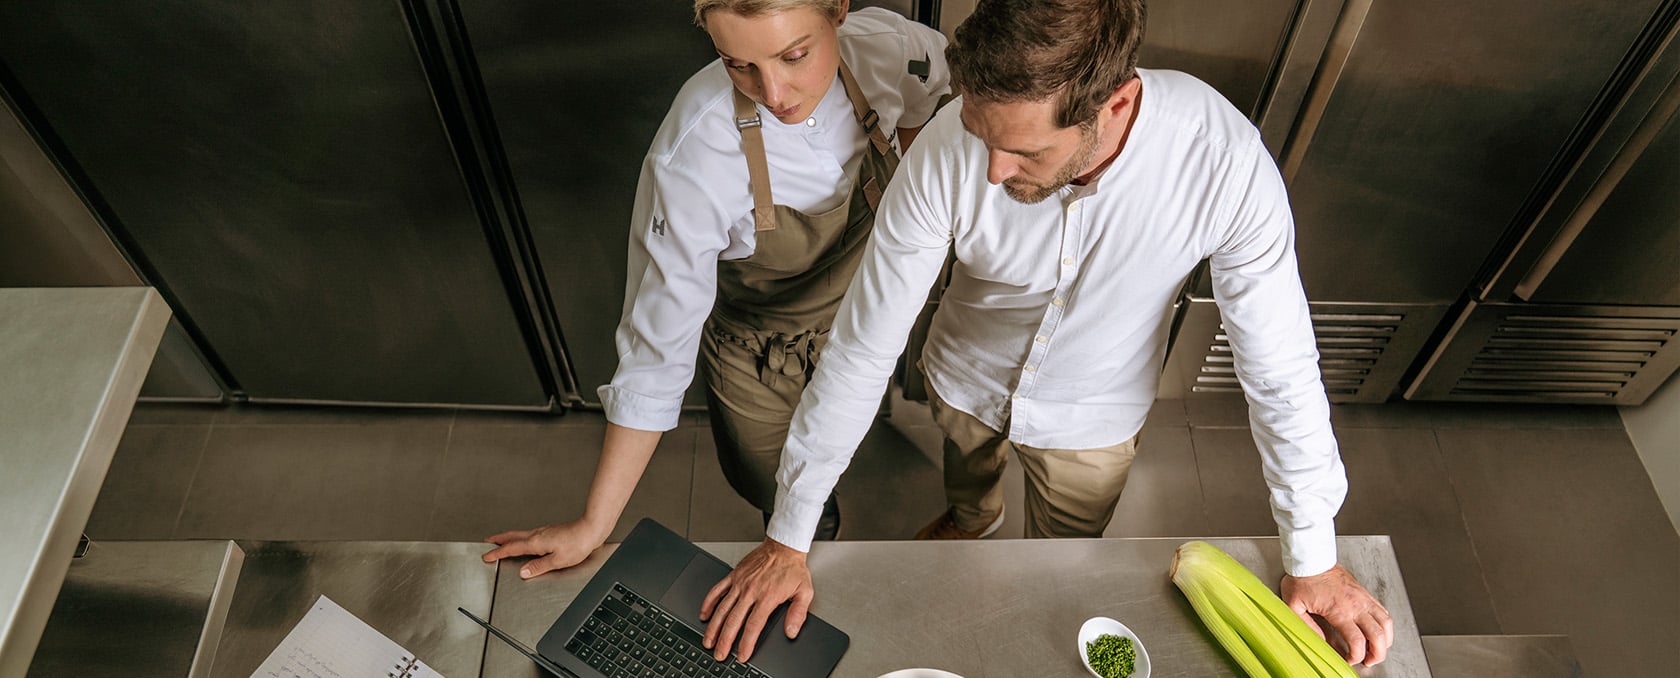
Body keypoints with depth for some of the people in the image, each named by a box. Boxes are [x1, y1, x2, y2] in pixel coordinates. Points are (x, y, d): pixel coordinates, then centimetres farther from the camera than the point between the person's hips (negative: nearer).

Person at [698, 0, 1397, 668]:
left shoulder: (1224, 162, -38)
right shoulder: (948, 152, -36)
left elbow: (1279, 364, -24)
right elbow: (862, 346, -27)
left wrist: (1314, 560, -13)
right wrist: (788, 538, -20)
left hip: (1091, 418, 0)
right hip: (964, 383, 1)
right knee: (965, 471, 35)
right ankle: (970, 517, 72)